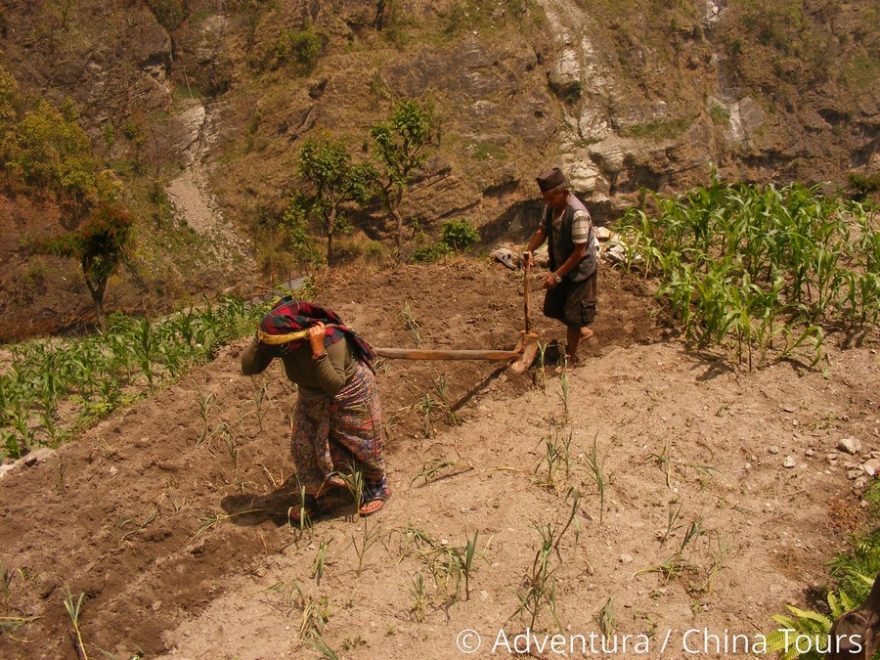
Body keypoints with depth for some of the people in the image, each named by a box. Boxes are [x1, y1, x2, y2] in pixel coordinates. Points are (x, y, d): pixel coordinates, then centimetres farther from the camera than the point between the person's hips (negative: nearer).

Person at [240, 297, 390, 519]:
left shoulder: (330, 339, -41)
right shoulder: (282, 336, -25)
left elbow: (335, 386, -42)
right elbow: (248, 367, -22)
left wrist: (318, 349, -50)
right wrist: (262, 337, -36)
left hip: (349, 396, -5)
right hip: (313, 397, 6)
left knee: (361, 445, 12)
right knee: (304, 446, 10)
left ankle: (378, 487, 39)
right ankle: (313, 498, 33)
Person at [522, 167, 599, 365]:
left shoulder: (578, 214, -31)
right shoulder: (551, 206, -7)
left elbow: (579, 252, -27)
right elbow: (542, 230, 7)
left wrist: (557, 275, -24)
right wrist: (530, 250, -12)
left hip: (580, 270, -8)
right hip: (560, 267, 8)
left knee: (573, 313, 4)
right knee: (554, 308, 20)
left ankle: (570, 355, 23)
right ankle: (581, 330, 44)